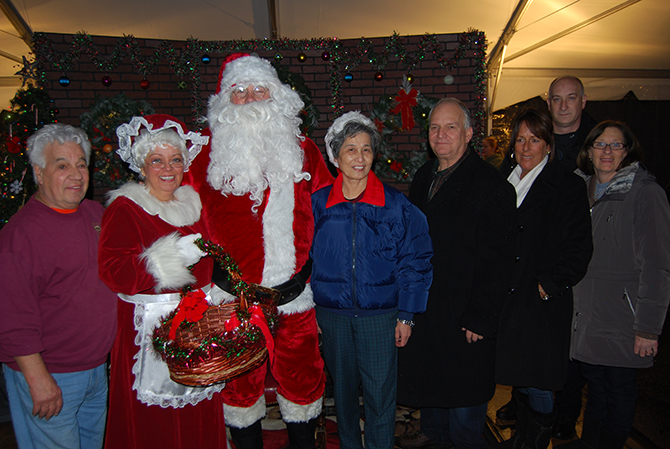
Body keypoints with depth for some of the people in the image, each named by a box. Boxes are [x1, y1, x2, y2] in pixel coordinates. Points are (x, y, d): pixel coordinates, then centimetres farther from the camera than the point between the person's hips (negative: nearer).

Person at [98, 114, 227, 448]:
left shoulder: (193, 204, 13)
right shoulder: (124, 208, -6)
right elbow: (111, 271, -18)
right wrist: (173, 256, -25)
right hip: (149, 327, -5)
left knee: (201, 419, 13)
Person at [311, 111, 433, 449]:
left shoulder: (395, 204, -5)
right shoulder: (318, 203, -1)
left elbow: (415, 261, -2)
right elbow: (306, 257, 7)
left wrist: (406, 315, -5)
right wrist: (309, 308, 5)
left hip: (380, 314, -2)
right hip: (332, 313, 2)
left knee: (380, 394, 6)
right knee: (342, 389, 18)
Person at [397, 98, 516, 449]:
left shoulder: (491, 185, -14)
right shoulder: (423, 177, 8)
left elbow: (496, 258, -16)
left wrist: (480, 318, -17)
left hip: (464, 314, -6)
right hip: (423, 303, 7)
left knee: (463, 389, 10)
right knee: (428, 376, 22)